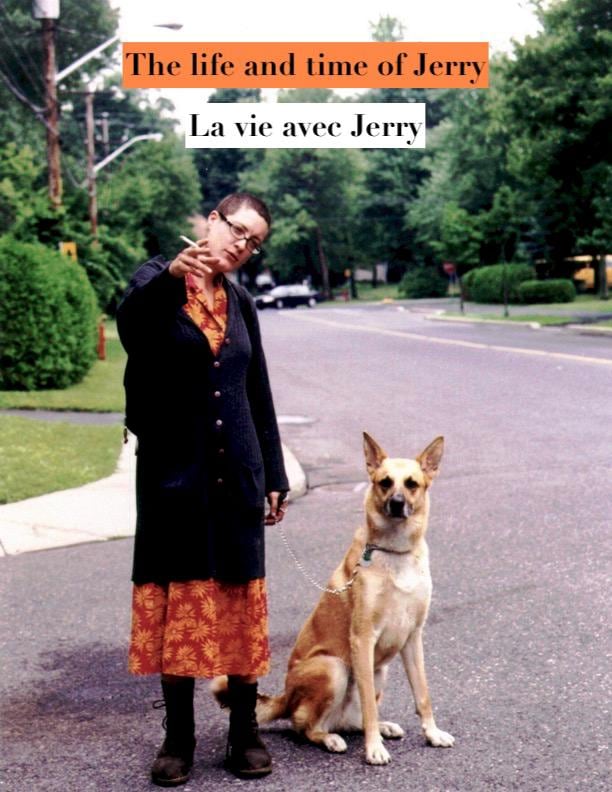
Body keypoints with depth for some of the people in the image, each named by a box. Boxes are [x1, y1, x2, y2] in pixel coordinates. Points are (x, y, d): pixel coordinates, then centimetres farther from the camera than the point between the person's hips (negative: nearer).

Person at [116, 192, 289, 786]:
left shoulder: (240, 303, 12)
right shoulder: (159, 282, -2)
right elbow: (130, 324, -26)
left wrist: (274, 475, 13)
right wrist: (172, 275, -44)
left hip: (237, 470, 4)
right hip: (173, 469, -4)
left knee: (240, 600, 6)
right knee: (177, 598, 2)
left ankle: (244, 731, 18)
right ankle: (178, 737, 14)